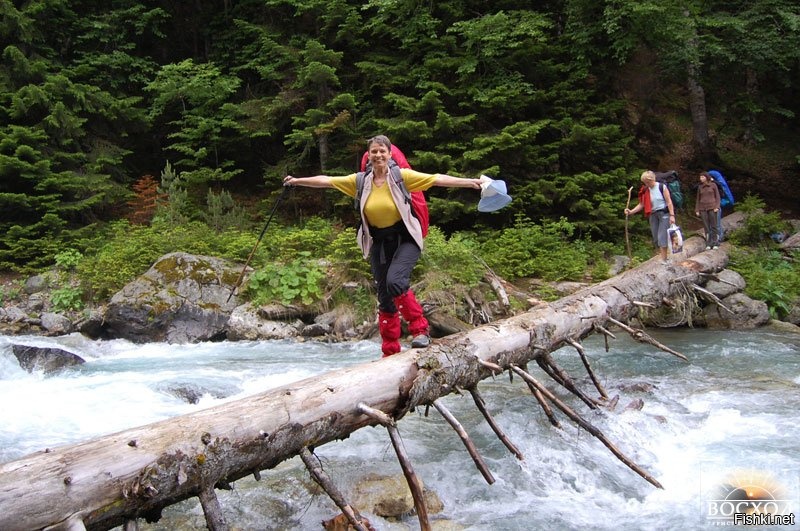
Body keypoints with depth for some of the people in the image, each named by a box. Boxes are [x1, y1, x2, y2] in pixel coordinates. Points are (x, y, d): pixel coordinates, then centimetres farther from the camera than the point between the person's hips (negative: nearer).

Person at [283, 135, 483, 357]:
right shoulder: (360, 181, 1)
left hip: (405, 238, -4)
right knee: (385, 297, 8)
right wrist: (298, 181, 9)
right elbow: (326, 180, 7)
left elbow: (437, 179, -15)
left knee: (395, 281, -29)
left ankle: (420, 329, -11)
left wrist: (470, 182, -23)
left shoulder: (401, 176, -8)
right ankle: (390, 352, 18)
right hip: (379, 243, 4)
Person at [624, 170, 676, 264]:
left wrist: (672, 215, -15)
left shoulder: (662, 187, -11)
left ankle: (664, 260, -11)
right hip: (653, 215, 5)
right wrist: (631, 211, -9)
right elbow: (641, 204, 4)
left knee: (662, 237, -11)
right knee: (656, 238, 6)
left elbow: (669, 202, -11)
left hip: (664, 213, -5)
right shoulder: (645, 190, 2)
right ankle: (661, 256, 16)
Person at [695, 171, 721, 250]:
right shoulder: (700, 187, 11)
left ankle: (716, 243, 3)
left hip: (712, 208, -3)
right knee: (706, 227, 2)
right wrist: (697, 210, 9)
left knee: (714, 226, -2)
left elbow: (717, 196, 3)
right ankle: (708, 244, 5)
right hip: (703, 209, 3)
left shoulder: (713, 185, 3)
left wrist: (717, 207, -8)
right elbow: (698, 199, 14)